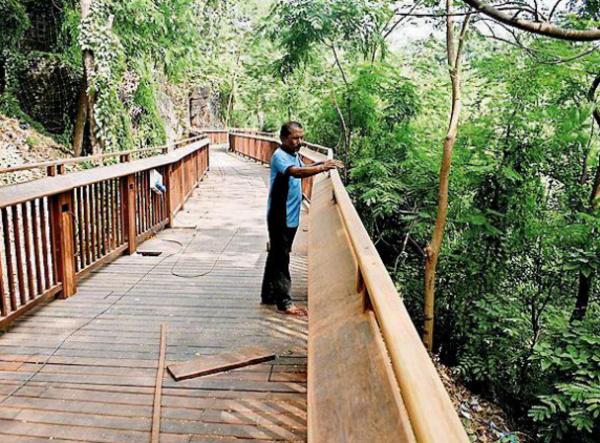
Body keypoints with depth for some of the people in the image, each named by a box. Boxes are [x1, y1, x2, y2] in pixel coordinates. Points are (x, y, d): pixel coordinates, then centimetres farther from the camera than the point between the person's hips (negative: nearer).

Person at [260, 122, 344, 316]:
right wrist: (322, 168, -45)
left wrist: (321, 163, 14)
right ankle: (284, 302, 5)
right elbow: (296, 172, -36)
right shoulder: (279, 156, -17)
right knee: (281, 258, -3)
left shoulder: (294, 155, 10)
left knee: (276, 256, 16)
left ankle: (269, 295, 28)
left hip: (291, 216, 9)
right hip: (279, 217, -9)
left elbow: (303, 168, 31)